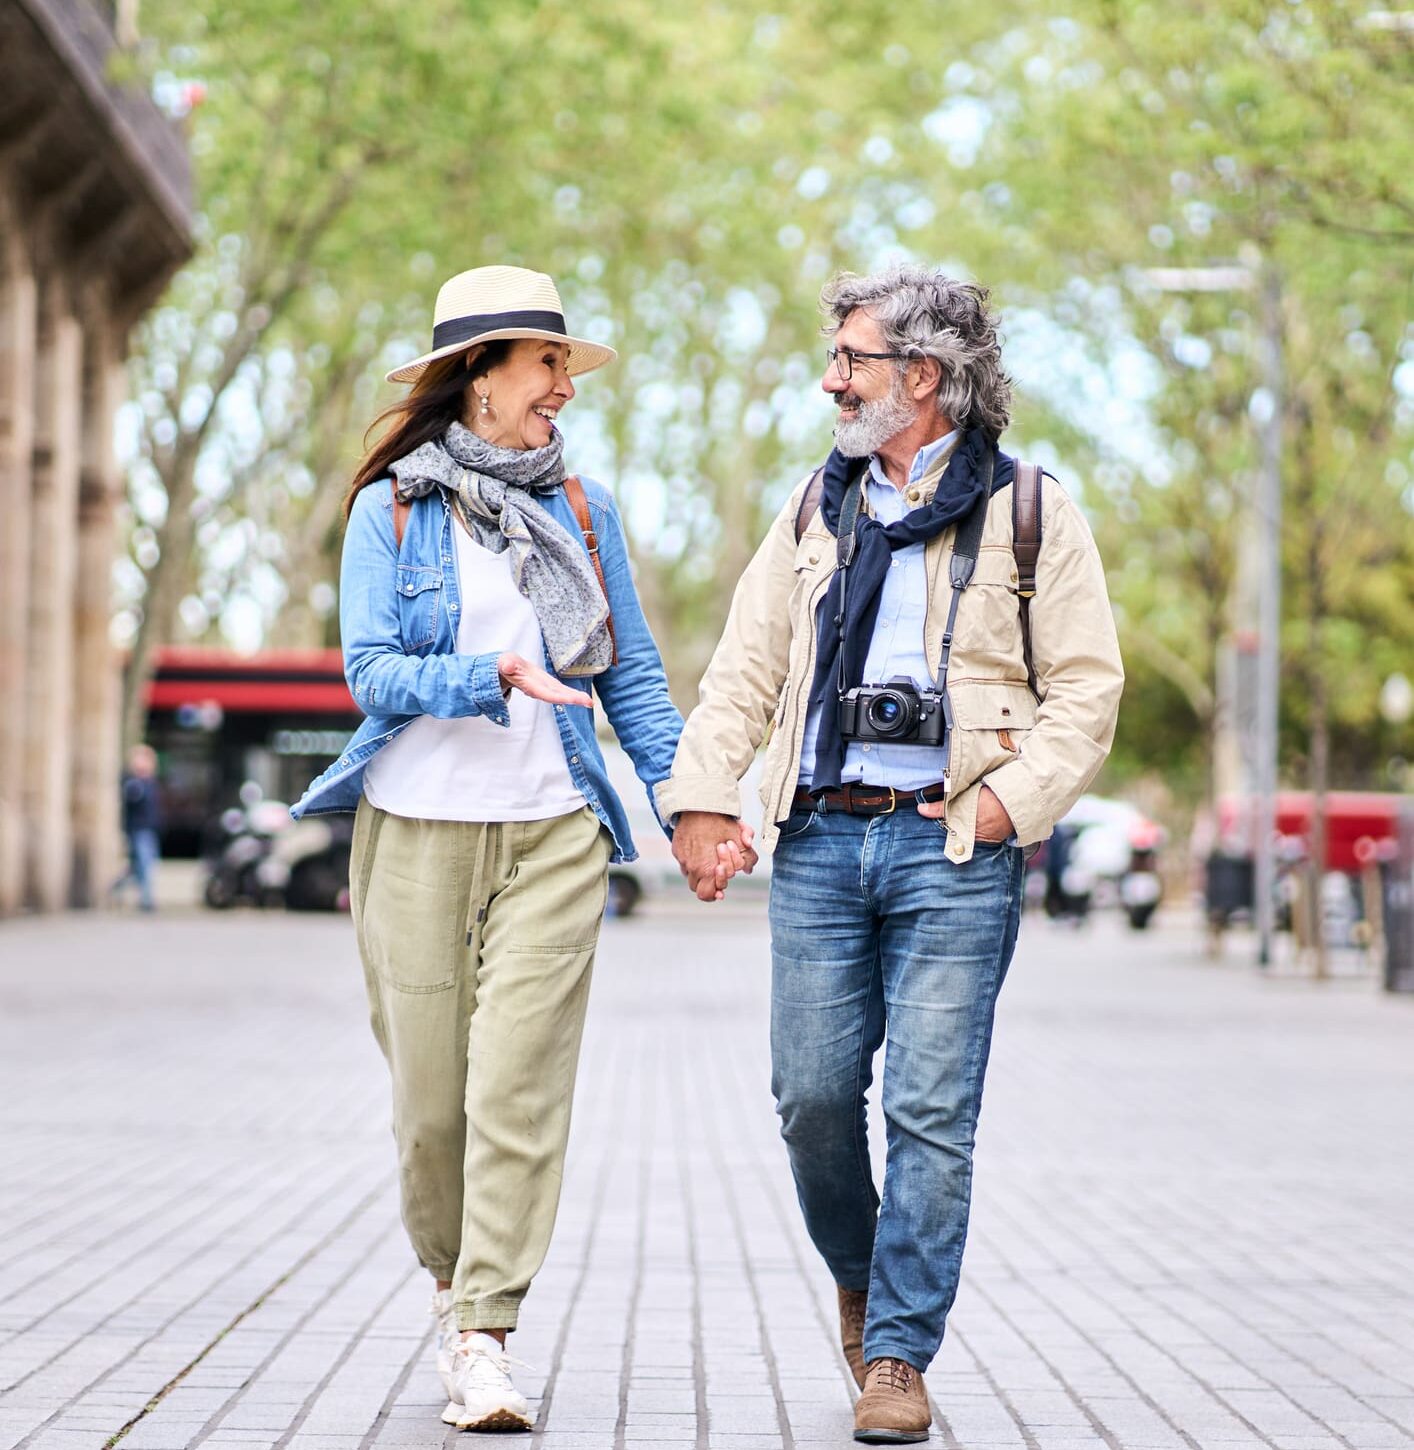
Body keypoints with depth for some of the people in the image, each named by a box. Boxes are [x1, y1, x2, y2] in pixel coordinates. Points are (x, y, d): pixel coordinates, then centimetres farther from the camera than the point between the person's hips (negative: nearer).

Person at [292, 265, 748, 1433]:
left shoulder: (582, 508, 12)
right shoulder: (391, 508, 4)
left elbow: (633, 676, 13)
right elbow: (370, 670, -6)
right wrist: (493, 678, -21)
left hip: (553, 833, 1)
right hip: (418, 829, -1)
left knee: (520, 1086, -10)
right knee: (431, 1094, 3)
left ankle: (485, 1337, -8)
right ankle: (454, 1279, 28)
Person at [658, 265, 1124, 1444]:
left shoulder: (1030, 513, 3)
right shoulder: (817, 510, 16)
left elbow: (1087, 689, 2)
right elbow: (745, 670, 14)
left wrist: (1013, 795, -11)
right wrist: (701, 794, 2)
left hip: (953, 854, -4)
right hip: (820, 839, 4)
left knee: (931, 1108, -6)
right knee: (812, 1093, 2)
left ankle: (899, 1354, 1)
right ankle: (861, 1276, 29)